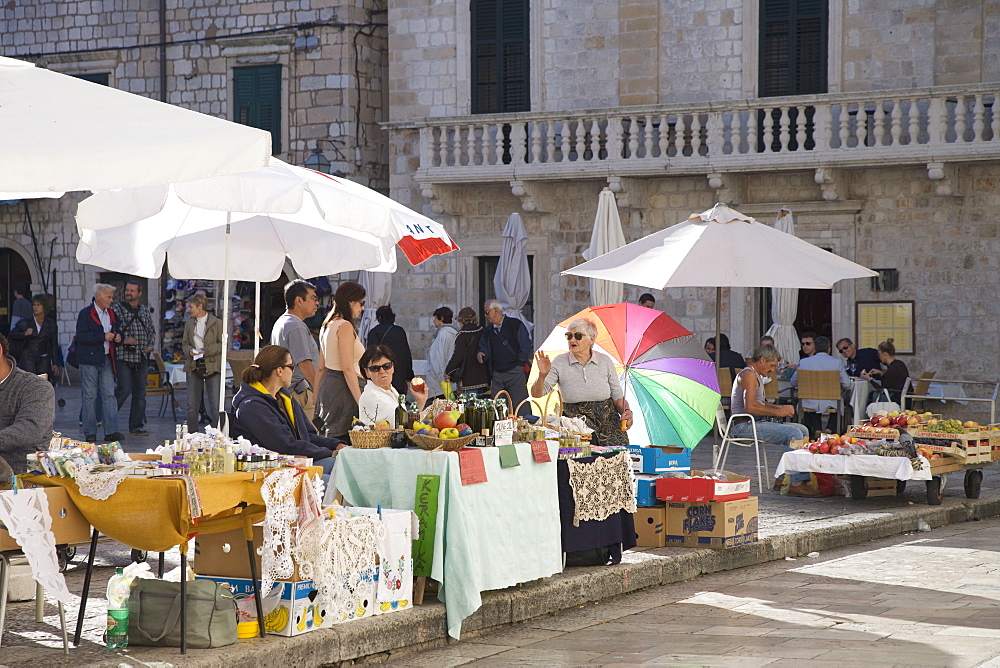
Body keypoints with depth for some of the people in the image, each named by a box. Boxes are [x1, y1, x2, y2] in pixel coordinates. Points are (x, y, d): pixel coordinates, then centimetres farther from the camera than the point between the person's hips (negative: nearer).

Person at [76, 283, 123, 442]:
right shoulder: (85, 314, -6)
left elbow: (117, 331, 27)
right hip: (90, 360, -5)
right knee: (90, 396, 0)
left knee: (109, 395, -1)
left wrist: (118, 337, 3)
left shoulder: (112, 314, 14)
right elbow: (81, 336, -17)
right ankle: (90, 432, 6)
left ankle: (111, 431, -3)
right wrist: (103, 337, -20)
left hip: (106, 360, 5)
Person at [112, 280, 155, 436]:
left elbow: (151, 331, 25)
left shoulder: (146, 310, 14)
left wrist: (150, 345, 9)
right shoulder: (116, 308, 0)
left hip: (142, 358, 5)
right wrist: (122, 340, -16)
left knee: (140, 392, 5)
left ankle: (136, 426, 11)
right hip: (123, 357, -5)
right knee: (124, 389, -12)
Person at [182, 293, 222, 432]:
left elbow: (222, 344, -4)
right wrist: (189, 351, -6)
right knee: (192, 406, 6)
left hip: (212, 367, -4)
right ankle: (192, 435, 13)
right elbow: (184, 343, 16)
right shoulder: (189, 323, 13)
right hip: (193, 367, 4)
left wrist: (206, 351, -16)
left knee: (215, 405, -6)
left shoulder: (217, 323, -2)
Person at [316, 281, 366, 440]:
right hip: (342, 389, -10)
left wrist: (317, 397, 24)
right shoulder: (345, 326, -12)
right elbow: (348, 368, -18)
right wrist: (361, 402, -19)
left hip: (327, 385, 10)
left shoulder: (328, 325, 16)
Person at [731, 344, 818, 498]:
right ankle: (796, 483, -27)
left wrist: (781, 408, 12)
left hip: (755, 424, 11)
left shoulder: (755, 376, 23)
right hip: (745, 426, -11)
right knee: (793, 433, -25)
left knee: (802, 430, 9)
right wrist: (777, 412, -16)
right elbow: (750, 407, -23)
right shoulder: (748, 375, -12)